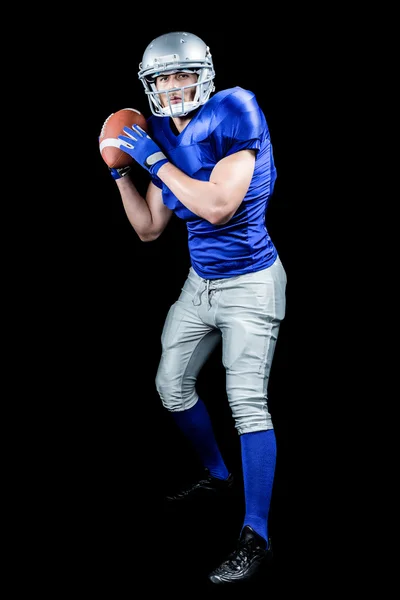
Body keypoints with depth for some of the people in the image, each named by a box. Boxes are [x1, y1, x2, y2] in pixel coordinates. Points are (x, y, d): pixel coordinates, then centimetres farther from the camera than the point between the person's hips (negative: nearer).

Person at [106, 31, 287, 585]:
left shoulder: (231, 116, -18)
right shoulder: (163, 138, 4)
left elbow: (218, 206, -30)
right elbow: (149, 229, 10)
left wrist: (155, 161, -23)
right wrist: (121, 172, 1)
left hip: (250, 284, -8)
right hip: (200, 284, 8)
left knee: (247, 402, -14)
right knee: (172, 385, 15)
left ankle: (256, 537, -10)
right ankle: (218, 477, 38)